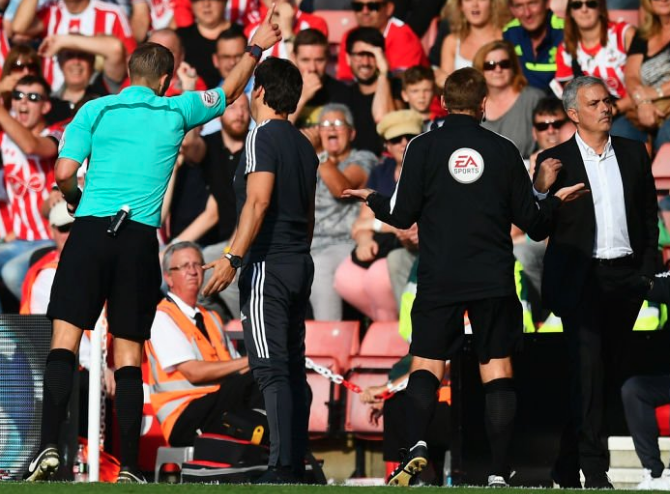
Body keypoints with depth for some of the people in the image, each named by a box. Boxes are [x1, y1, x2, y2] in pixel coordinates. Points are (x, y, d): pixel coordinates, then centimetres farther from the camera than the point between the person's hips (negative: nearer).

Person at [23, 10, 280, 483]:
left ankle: (49, 448, -20)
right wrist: (256, 49, 41)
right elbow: (228, 93, 27)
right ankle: (129, 467, 3)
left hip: (90, 230, -1)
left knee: (64, 340, -5)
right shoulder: (176, 111, 10)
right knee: (129, 354, 5)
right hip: (140, 240, 1)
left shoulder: (96, 110, 5)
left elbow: (64, 173, -1)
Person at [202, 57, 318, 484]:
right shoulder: (303, 145, 16)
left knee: (271, 368, -12)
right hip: (300, 264, 8)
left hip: (268, 264, -8)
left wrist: (233, 259, -22)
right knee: (293, 368, 9)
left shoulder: (263, 136, -9)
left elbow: (258, 200, -20)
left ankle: (283, 467, -19)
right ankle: (297, 463, 8)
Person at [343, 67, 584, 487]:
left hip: (439, 280, -1)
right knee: (498, 369, 4)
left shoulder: (423, 148, -3)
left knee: (427, 365, 5)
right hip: (494, 279, 1)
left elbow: (402, 215, -3)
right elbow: (529, 219, 5)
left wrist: (373, 199, 17)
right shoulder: (504, 151, 1)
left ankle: (418, 446, -20)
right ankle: (499, 472, -2)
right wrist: (558, 200, 25)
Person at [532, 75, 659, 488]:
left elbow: (650, 217, 14)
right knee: (588, 370, -11)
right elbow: (539, 230, -3)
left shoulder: (633, 153, 9)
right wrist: (542, 189, -20)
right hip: (581, 280, -4)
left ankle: (568, 466, 18)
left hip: (627, 278, 4)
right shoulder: (555, 161, -1)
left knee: (606, 372, 8)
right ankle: (594, 469, -11)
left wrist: (647, 270, 6)